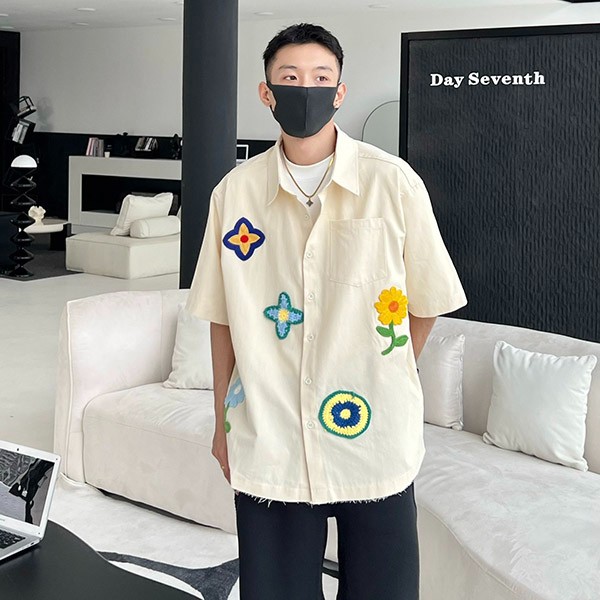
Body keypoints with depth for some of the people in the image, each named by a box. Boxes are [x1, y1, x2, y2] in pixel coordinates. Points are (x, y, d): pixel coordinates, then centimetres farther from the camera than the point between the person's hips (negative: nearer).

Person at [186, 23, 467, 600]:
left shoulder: (394, 184, -7)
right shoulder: (235, 192, 0)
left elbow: (425, 302, 4)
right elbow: (224, 316, 8)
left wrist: (386, 382, 9)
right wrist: (223, 420, 10)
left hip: (374, 440, -1)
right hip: (268, 445, 1)